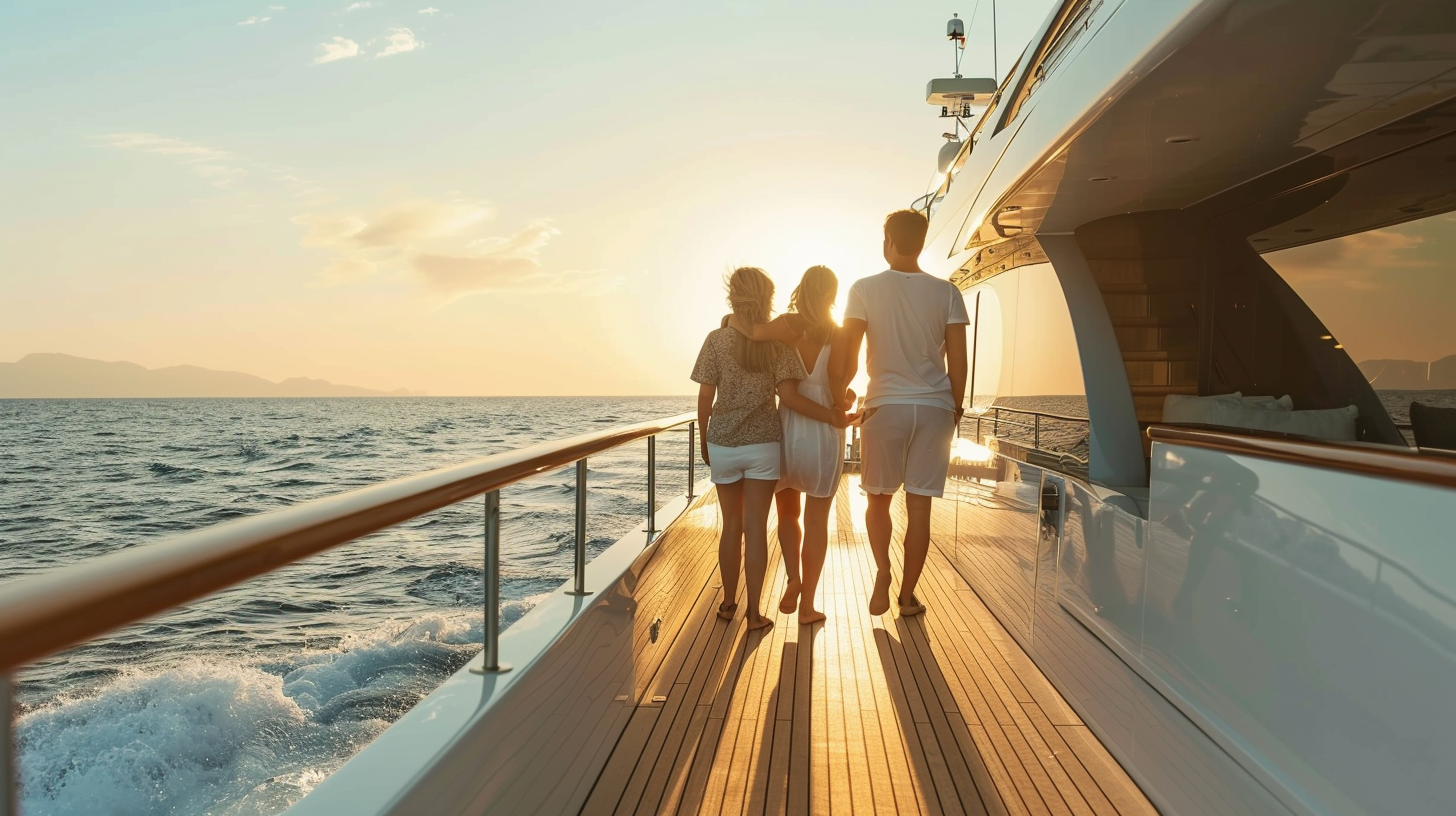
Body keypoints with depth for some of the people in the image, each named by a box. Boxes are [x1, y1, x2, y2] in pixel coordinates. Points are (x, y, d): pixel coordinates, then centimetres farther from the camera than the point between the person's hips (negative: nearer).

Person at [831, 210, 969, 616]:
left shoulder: (865, 289, -4)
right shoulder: (947, 293, 1)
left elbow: (845, 359, -6)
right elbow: (958, 362, 0)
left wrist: (836, 400, 9)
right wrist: (956, 407, 14)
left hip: (885, 406, -1)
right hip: (935, 408, 1)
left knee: (879, 498, 16)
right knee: (919, 507, 6)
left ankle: (882, 570, -4)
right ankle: (908, 595, 13)